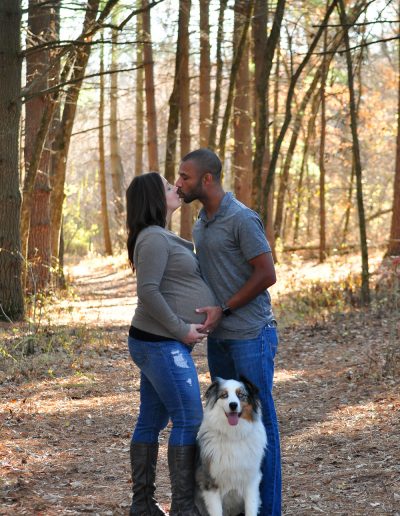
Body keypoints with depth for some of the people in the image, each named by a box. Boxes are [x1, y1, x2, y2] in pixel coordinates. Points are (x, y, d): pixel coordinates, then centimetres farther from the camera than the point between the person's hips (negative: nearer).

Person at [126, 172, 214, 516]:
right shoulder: (153, 238, -15)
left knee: (152, 421, 11)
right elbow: (147, 292, -23)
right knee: (189, 420, -8)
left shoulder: (162, 237, 16)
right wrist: (181, 330, -18)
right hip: (162, 345, -10)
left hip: (160, 344, 10)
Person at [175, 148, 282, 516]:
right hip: (219, 337, 9)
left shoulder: (243, 219, -16)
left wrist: (224, 310, -15)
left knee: (258, 418, -3)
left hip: (251, 336, -9)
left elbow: (267, 275, -17)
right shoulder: (201, 225, 12)